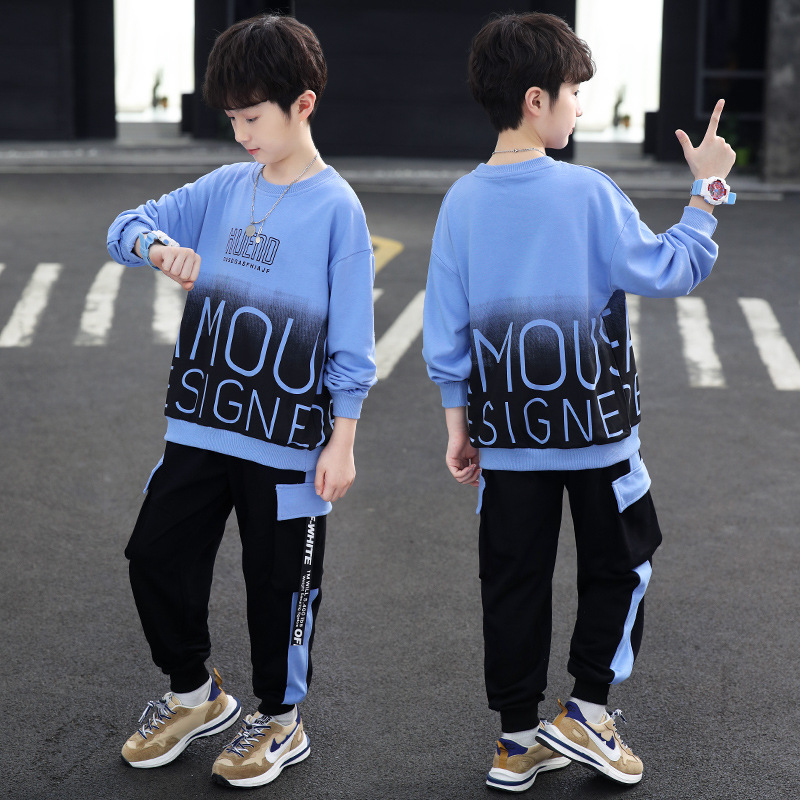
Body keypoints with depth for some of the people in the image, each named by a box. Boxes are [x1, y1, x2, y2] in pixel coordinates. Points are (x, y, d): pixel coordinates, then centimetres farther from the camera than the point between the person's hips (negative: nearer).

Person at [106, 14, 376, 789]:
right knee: (156, 554, 10)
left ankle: (279, 720, 28)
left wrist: (341, 443, -10)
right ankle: (193, 694, 32)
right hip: (201, 425, 6)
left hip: (288, 438, -5)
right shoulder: (224, 189, 4)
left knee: (279, 582, 8)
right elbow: (124, 228, 6)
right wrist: (157, 245, -18)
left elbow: (350, 340, -9)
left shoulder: (336, 208, -10)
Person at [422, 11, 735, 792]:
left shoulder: (462, 201, -1)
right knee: (619, 561, 16)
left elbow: (445, 331, 2)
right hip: (594, 429, -4)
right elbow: (669, 271, -9)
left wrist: (459, 425, 10)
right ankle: (586, 710, 14)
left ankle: (519, 738, 18)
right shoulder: (588, 193, -14)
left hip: (506, 434, 4)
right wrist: (707, 190, 1)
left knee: (513, 581, 11)